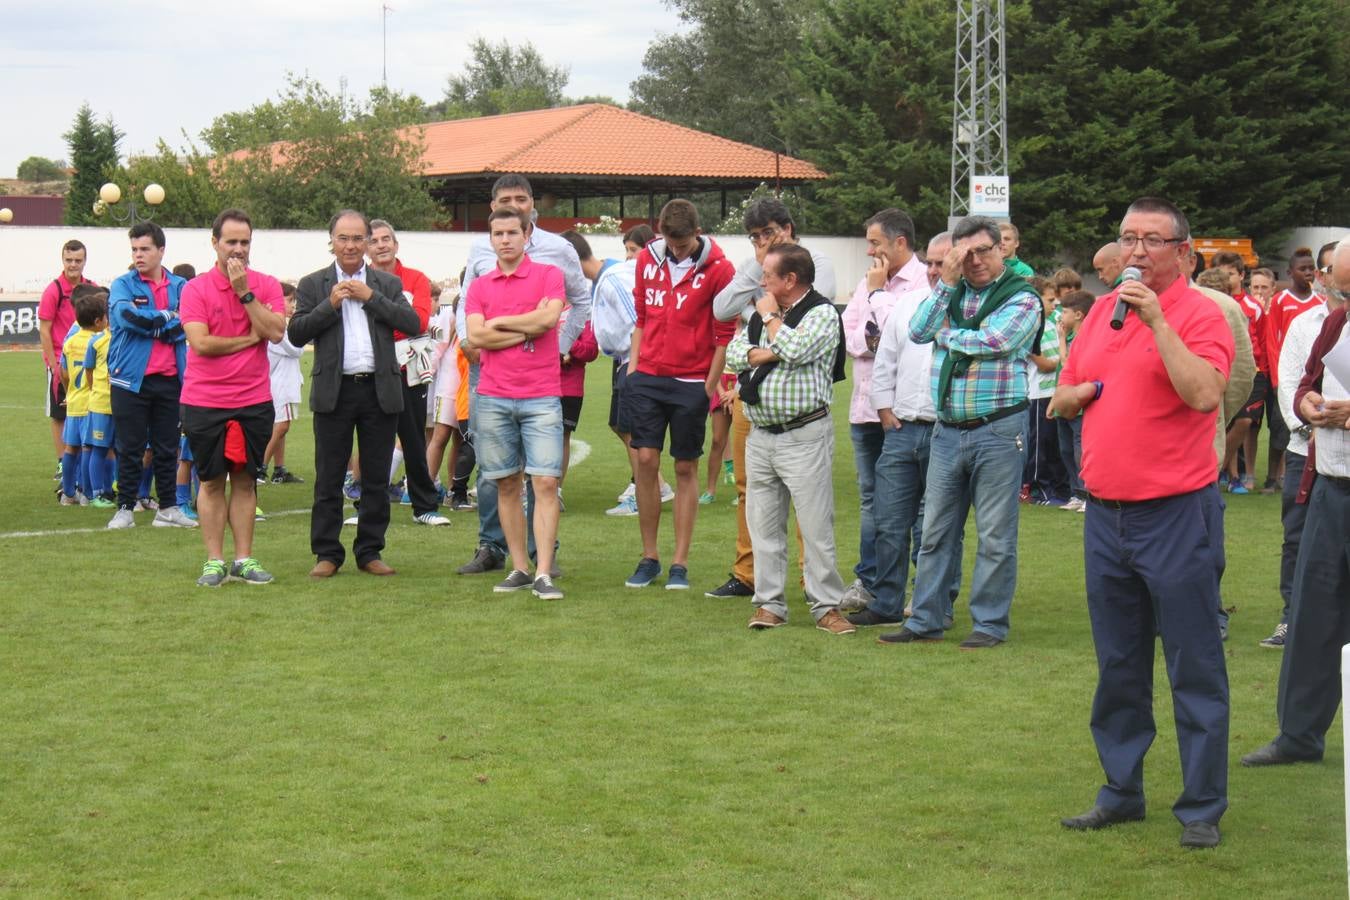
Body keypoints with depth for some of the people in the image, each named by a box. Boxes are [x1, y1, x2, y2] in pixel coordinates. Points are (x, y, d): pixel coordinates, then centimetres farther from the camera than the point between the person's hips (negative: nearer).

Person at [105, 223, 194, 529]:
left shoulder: (180, 286, 8)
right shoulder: (123, 285, 3)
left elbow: (186, 324, -6)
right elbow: (125, 316, -16)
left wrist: (147, 322, -11)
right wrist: (166, 317, -8)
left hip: (170, 378, 2)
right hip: (131, 378, -2)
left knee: (168, 448, 8)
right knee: (130, 448, 2)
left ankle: (168, 508, 16)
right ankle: (125, 509, 8)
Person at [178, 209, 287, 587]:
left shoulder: (267, 286, 4)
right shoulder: (196, 288, -3)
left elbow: (276, 332, -11)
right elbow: (200, 342, -14)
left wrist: (245, 291, -13)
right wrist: (251, 338, -7)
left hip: (254, 400, 2)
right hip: (204, 402, -2)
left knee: (245, 480, 7)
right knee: (211, 482, 4)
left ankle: (244, 559, 12)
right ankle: (214, 562, 8)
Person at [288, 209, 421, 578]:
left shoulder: (388, 284, 11)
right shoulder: (313, 285, 7)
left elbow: (412, 324, -3)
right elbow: (295, 334, -1)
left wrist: (370, 297, -8)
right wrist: (330, 305, -11)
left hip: (380, 390, 1)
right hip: (334, 392, -1)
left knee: (377, 478, 5)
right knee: (328, 478, 1)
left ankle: (370, 551, 13)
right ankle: (327, 553, 8)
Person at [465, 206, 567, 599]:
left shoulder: (548, 275, 4)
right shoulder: (479, 287, 11)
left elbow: (548, 318, -13)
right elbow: (477, 336, -3)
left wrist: (500, 322, -2)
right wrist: (527, 331, -7)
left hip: (541, 396, -3)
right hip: (493, 397, 3)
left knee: (546, 482, -9)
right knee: (507, 486, 6)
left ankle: (544, 573, -9)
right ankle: (519, 568, 13)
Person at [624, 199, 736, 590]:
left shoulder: (718, 270, -7)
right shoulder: (648, 259, 6)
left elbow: (724, 334, -4)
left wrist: (710, 386, -5)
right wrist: (633, 365, 10)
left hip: (691, 381, -3)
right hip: (648, 377, 3)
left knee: (686, 468, 3)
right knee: (646, 460, -1)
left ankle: (680, 564, 8)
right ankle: (649, 558, 10)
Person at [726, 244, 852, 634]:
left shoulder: (822, 314, -6)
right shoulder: (761, 313, 17)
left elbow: (794, 349, -22)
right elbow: (733, 352, 9)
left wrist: (771, 316, -6)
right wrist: (762, 354, -10)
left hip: (804, 436, -7)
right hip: (760, 436, 7)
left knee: (815, 526, -5)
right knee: (764, 526, 8)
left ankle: (826, 606, 0)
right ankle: (769, 604, 14)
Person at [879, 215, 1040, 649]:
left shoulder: (1022, 299, -4)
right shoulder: (951, 292, 12)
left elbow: (987, 341, -17)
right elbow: (918, 331, -2)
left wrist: (945, 333, -1)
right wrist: (946, 282, -6)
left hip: (998, 430, -5)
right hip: (948, 430, 5)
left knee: (995, 536, 2)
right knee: (935, 531, 9)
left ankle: (990, 623, 10)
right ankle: (925, 619, 16)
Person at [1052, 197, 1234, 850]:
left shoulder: (1199, 314, -8)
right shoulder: (1103, 310, 12)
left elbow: (1204, 394, -26)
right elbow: (1061, 397, 22)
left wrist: (1156, 319, -24)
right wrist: (1076, 394, 0)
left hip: (1176, 513, -7)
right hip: (1106, 513, 7)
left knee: (1194, 668, 0)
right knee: (1117, 667, 15)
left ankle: (1201, 807, 7)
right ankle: (1121, 792, 26)